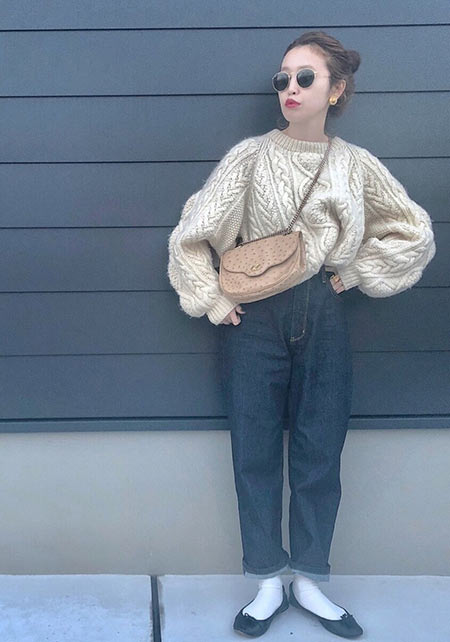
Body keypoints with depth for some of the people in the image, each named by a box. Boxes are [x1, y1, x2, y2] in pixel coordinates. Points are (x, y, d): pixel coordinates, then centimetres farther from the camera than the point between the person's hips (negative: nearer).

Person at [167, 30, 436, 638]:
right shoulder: (250, 156, -1)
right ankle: (268, 584, 21)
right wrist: (214, 303, -2)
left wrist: (356, 273, 5)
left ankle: (310, 582, 24)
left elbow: (415, 233, 13)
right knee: (255, 452, 4)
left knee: (319, 453, 7)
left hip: (324, 318, 2)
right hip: (256, 318, -1)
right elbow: (191, 234, 1)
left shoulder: (357, 164, 4)